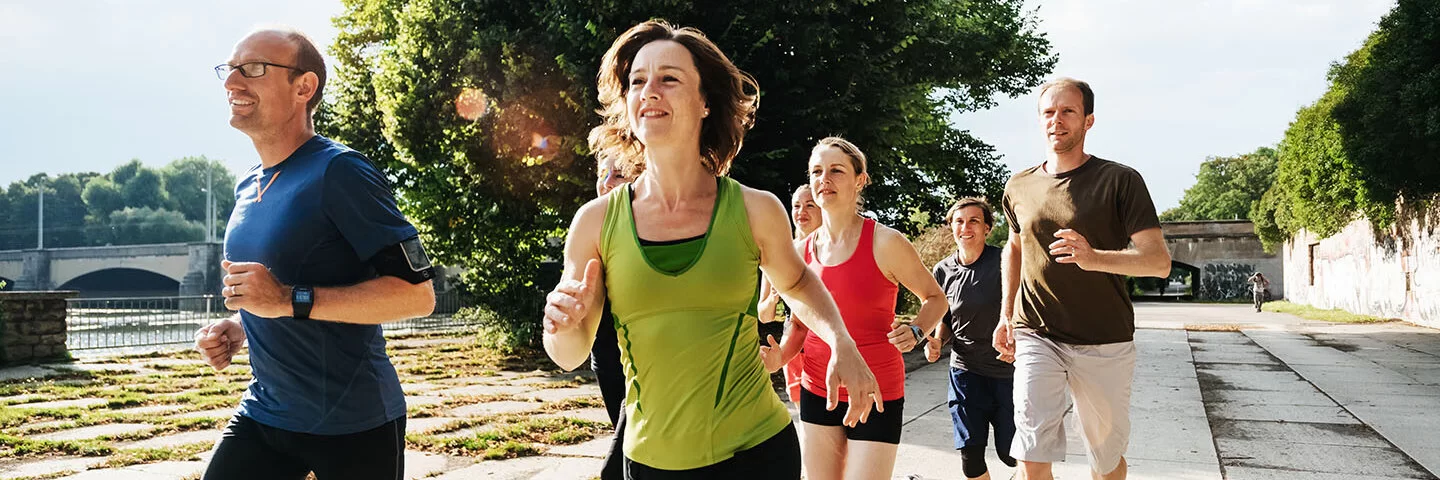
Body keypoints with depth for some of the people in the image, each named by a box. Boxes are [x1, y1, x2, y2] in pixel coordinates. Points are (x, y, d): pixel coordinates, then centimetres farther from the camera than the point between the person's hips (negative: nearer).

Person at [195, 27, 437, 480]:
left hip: (353, 426, -7)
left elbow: (417, 293, -21)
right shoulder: (247, 188, 10)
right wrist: (235, 329, 4)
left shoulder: (340, 172, -15)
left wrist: (291, 301, -26)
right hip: (264, 412, 7)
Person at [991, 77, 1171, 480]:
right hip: (1036, 337, 2)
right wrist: (1006, 314, 16)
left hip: (1105, 344, -2)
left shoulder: (1120, 181, -5)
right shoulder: (1019, 187, 8)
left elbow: (1159, 262, -12)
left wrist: (1094, 257, -30)